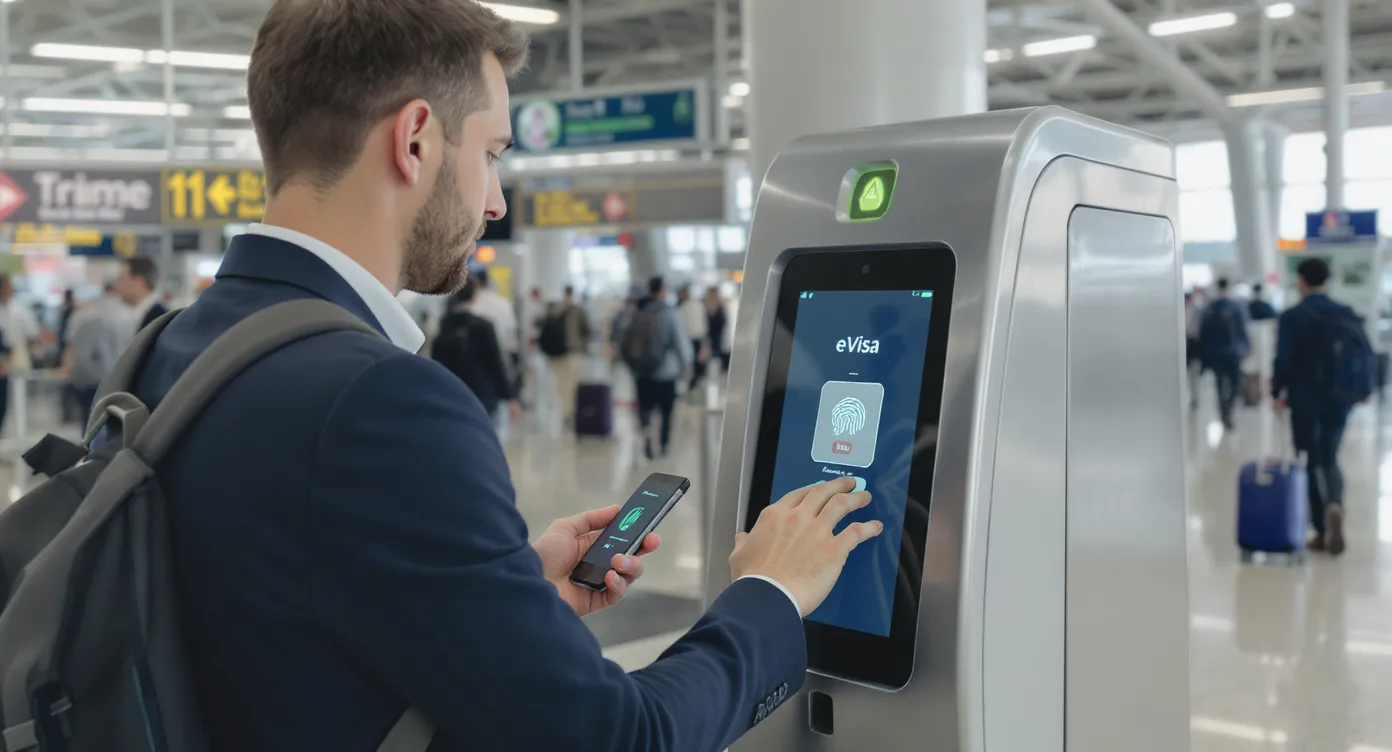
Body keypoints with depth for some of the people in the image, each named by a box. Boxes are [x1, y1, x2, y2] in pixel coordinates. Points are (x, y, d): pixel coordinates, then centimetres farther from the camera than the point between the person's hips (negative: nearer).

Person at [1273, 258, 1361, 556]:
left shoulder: (1292, 317, -10)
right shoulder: (1347, 314, 1)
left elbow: (1283, 360, -12)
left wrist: (1278, 392, 3)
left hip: (1305, 400, -3)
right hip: (1338, 400, 3)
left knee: (1311, 463, 8)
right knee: (1330, 460, 15)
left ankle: (1322, 531, 8)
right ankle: (1334, 506, -15)